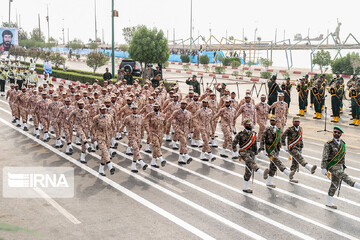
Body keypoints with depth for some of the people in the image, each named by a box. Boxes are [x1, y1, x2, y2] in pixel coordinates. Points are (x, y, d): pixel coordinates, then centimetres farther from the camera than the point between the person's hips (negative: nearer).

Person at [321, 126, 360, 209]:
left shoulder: (343, 144, 10)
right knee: (343, 176, -30)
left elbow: (343, 156, 19)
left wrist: (343, 167, 20)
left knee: (335, 185, 9)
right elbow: (324, 157, -13)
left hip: (339, 166, 6)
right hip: (332, 166, -6)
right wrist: (323, 168, -17)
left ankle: (329, 202, 19)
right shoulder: (328, 144, -10)